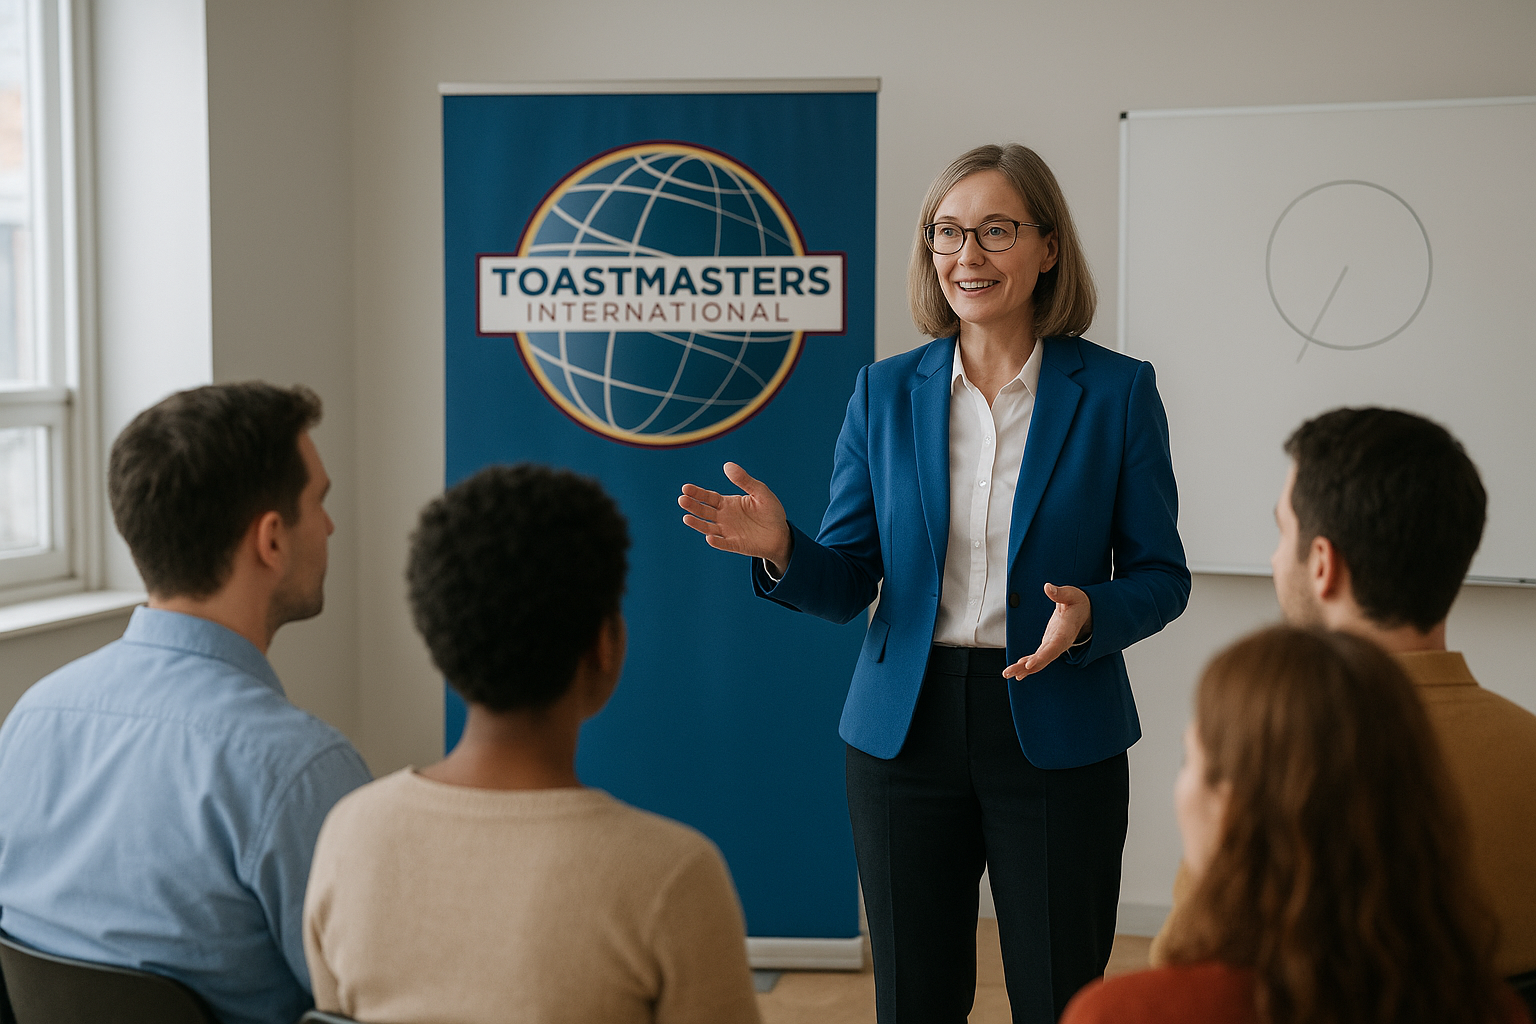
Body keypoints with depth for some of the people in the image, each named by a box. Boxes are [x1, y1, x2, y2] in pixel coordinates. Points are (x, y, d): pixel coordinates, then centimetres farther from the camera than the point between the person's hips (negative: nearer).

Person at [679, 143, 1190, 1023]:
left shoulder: (1118, 391, -2)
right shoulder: (885, 393, 4)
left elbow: (1161, 576, 1)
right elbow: (848, 583, 4)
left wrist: (1090, 613, -20)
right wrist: (781, 550, -17)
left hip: (1057, 741, -2)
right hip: (907, 732, 2)